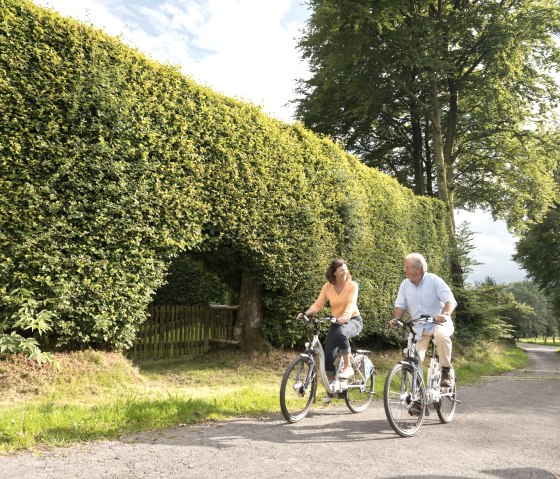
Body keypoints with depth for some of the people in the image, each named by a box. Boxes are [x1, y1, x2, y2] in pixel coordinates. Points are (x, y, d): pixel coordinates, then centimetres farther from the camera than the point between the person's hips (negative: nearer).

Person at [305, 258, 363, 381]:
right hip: (336, 322, 4)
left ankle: (348, 367, -22)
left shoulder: (352, 285, -12)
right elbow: (318, 304, -7)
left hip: (353, 320, -3)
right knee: (328, 356, -10)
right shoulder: (327, 286, -3)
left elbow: (351, 303, -27)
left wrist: (345, 317, -48)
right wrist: (306, 313, -26)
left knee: (340, 333, -39)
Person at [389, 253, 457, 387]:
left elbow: (451, 300, -18)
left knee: (441, 335, -38)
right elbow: (400, 305, 4)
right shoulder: (405, 285, 1)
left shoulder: (434, 280, -12)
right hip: (418, 327, 4)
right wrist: (396, 319, -17)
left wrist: (445, 314, -38)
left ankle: (447, 370, -19)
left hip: (439, 322, -4)